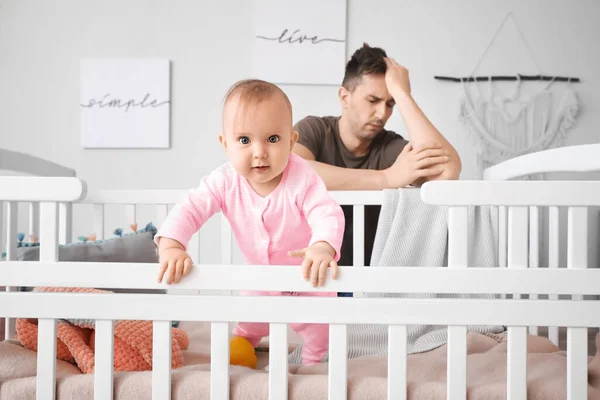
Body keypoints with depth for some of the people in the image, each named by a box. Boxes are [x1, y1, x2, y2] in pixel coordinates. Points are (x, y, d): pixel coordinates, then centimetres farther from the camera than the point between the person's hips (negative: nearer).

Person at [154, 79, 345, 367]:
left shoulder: (302, 178, -35)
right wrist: (171, 247, -48)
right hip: (260, 275, 4)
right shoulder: (225, 181, -26)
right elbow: (189, 209, -29)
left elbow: (327, 214, -44)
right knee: (250, 319, 23)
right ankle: (244, 341, 58)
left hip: (308, 275, -3)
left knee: (316, 326, 0)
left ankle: (313, 359, 33)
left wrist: (323, 248, -66)